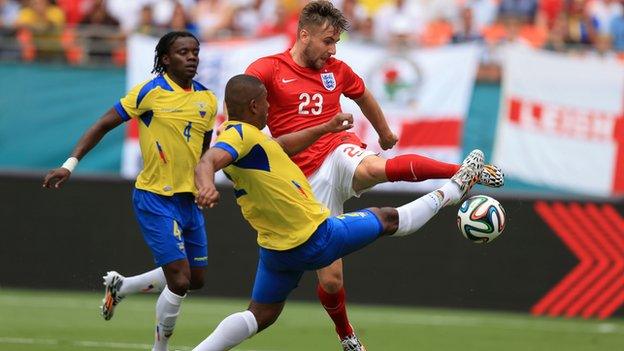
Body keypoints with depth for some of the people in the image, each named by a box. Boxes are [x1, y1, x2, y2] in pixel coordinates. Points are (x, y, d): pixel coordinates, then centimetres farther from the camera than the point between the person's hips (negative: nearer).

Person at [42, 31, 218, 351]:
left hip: (189, 199, 7)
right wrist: (70, 164, -14)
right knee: (179, 281, -13)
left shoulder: (207, 100, 6)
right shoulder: (150, 91, -11)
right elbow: (103, 125, -8)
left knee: (195, 279, 14)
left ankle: (119, 286, 34)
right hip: (155, 198, -7)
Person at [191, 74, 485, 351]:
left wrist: (325, 128, 30)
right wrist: (206, 186, -64)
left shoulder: (238, 133, 7)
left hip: (276, 248, 9)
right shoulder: (240, 135, -24)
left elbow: (280, 145, 26)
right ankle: (451, 191, 31)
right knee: (387, 218, 13)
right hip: (315, 239, -9)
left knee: (260, 316, 18)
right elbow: (206, 163, -42)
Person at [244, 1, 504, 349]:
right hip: (309, 180, -1)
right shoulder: (268, 69, -2)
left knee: (377, 168, -40)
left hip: (341, 153, 1)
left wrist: (386, 133, 46)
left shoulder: (337, 70, 11)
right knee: (330, 278, -1)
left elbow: (364, 96, 31)